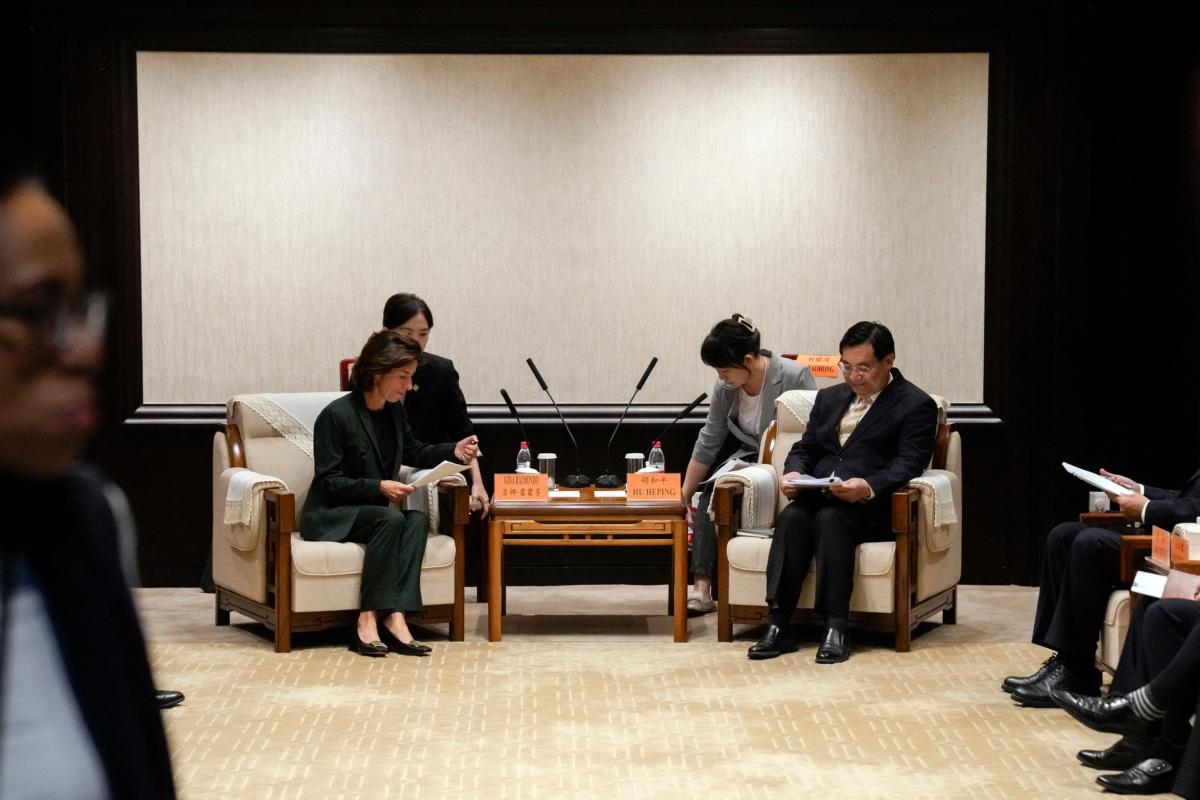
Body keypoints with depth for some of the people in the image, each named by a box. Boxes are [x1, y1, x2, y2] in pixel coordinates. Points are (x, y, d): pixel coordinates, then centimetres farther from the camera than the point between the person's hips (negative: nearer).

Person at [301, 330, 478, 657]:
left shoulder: (394, 411, 5)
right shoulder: (336, 415, -17)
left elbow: (412, 452, 23)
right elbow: (329, 482, -17)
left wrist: (452, 452, 5)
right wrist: (379, 487, -28)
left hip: (373, 509, 7)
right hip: (330, 516, -7)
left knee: (417, 520, -24)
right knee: (390, 519, -32)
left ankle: (394, 617, -35)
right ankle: (369, 618, -31)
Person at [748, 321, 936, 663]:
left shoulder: (916, 405, 3)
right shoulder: (829, 398, 23)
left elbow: (908, 465, -9)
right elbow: (804, 448, 22)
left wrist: (869, 487, -29)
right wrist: (794, 472, -4)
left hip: (872, 507, -5)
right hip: (818, 498, 5)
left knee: (829, 518, -35)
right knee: (791, 516, -29)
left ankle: (835, 627, -37)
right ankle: (777, 624, -35)